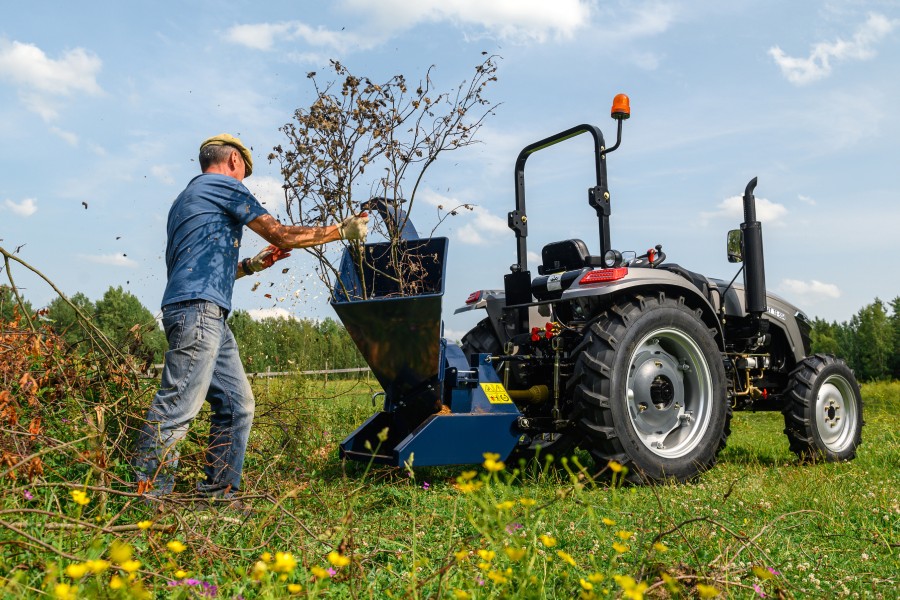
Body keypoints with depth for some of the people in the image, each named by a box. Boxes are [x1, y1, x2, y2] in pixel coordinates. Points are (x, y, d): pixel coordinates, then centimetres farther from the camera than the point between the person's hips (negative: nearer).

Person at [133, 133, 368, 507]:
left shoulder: (186, 198, 31)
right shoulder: (224, 186, 3)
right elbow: (282, 236, -2)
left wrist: (251, 266, 27)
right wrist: (342, 230, 5)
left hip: (208, 317, 10)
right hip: (198, 310, -10)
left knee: (236, 404, 9)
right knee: (179, 405, -11)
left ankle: (219, 490, 11)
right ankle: (145, 496, -9)